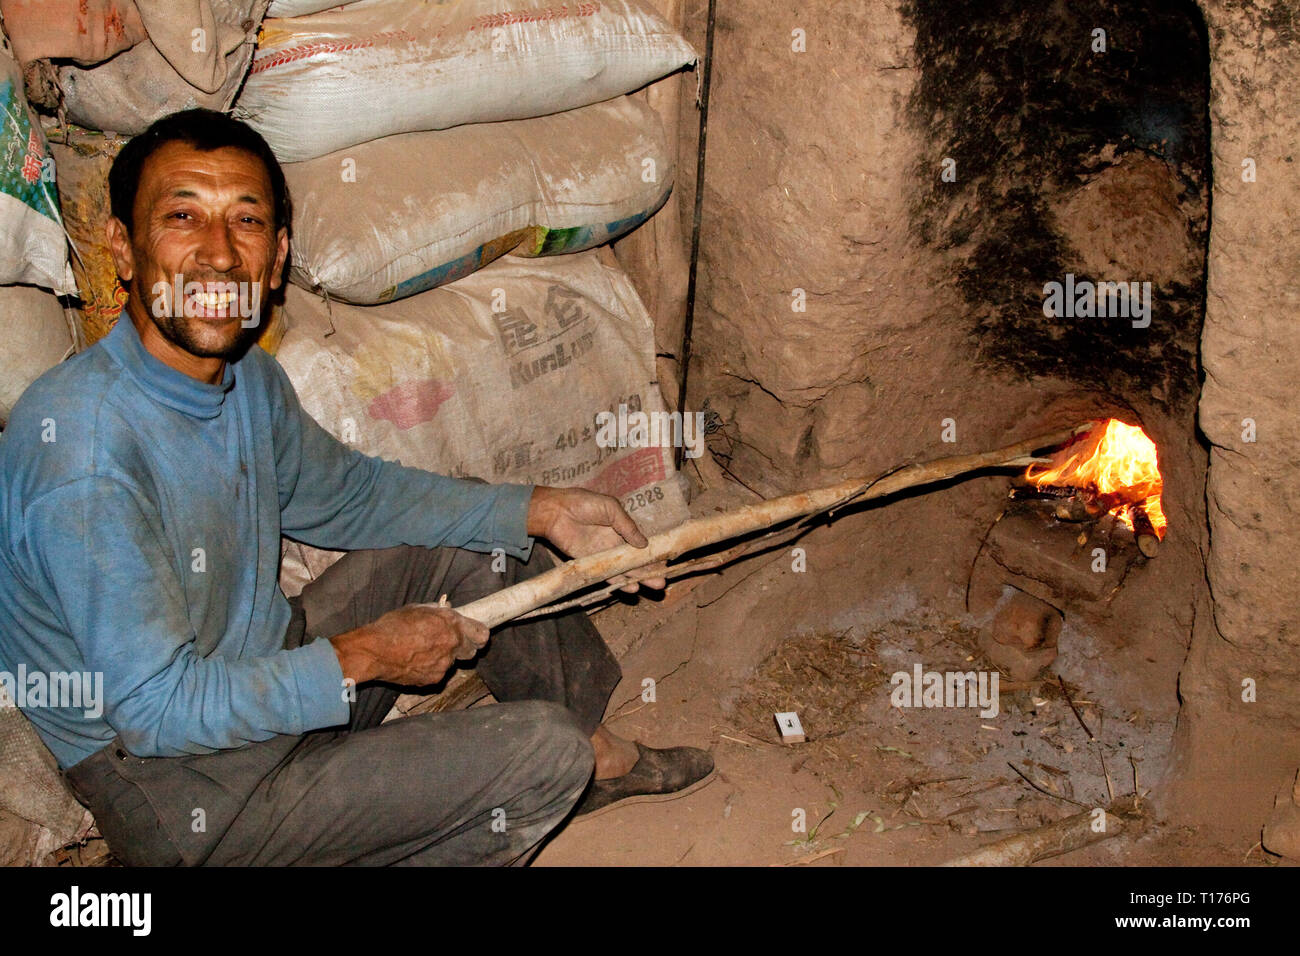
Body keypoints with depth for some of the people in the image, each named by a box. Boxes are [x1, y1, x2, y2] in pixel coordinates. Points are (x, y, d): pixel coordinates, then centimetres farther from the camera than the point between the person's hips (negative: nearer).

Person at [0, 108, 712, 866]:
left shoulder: (246, 376, -4)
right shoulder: (82, 461, -30)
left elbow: (344, 492, 11)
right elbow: (155, 709, -27)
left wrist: (539, 510, 4)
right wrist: (364, 656, -20)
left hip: (267, 676, 8)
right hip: (184, 797, -8)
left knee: (477, 530, 11)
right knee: (543, 750, -17)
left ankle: (598, 755, 24)